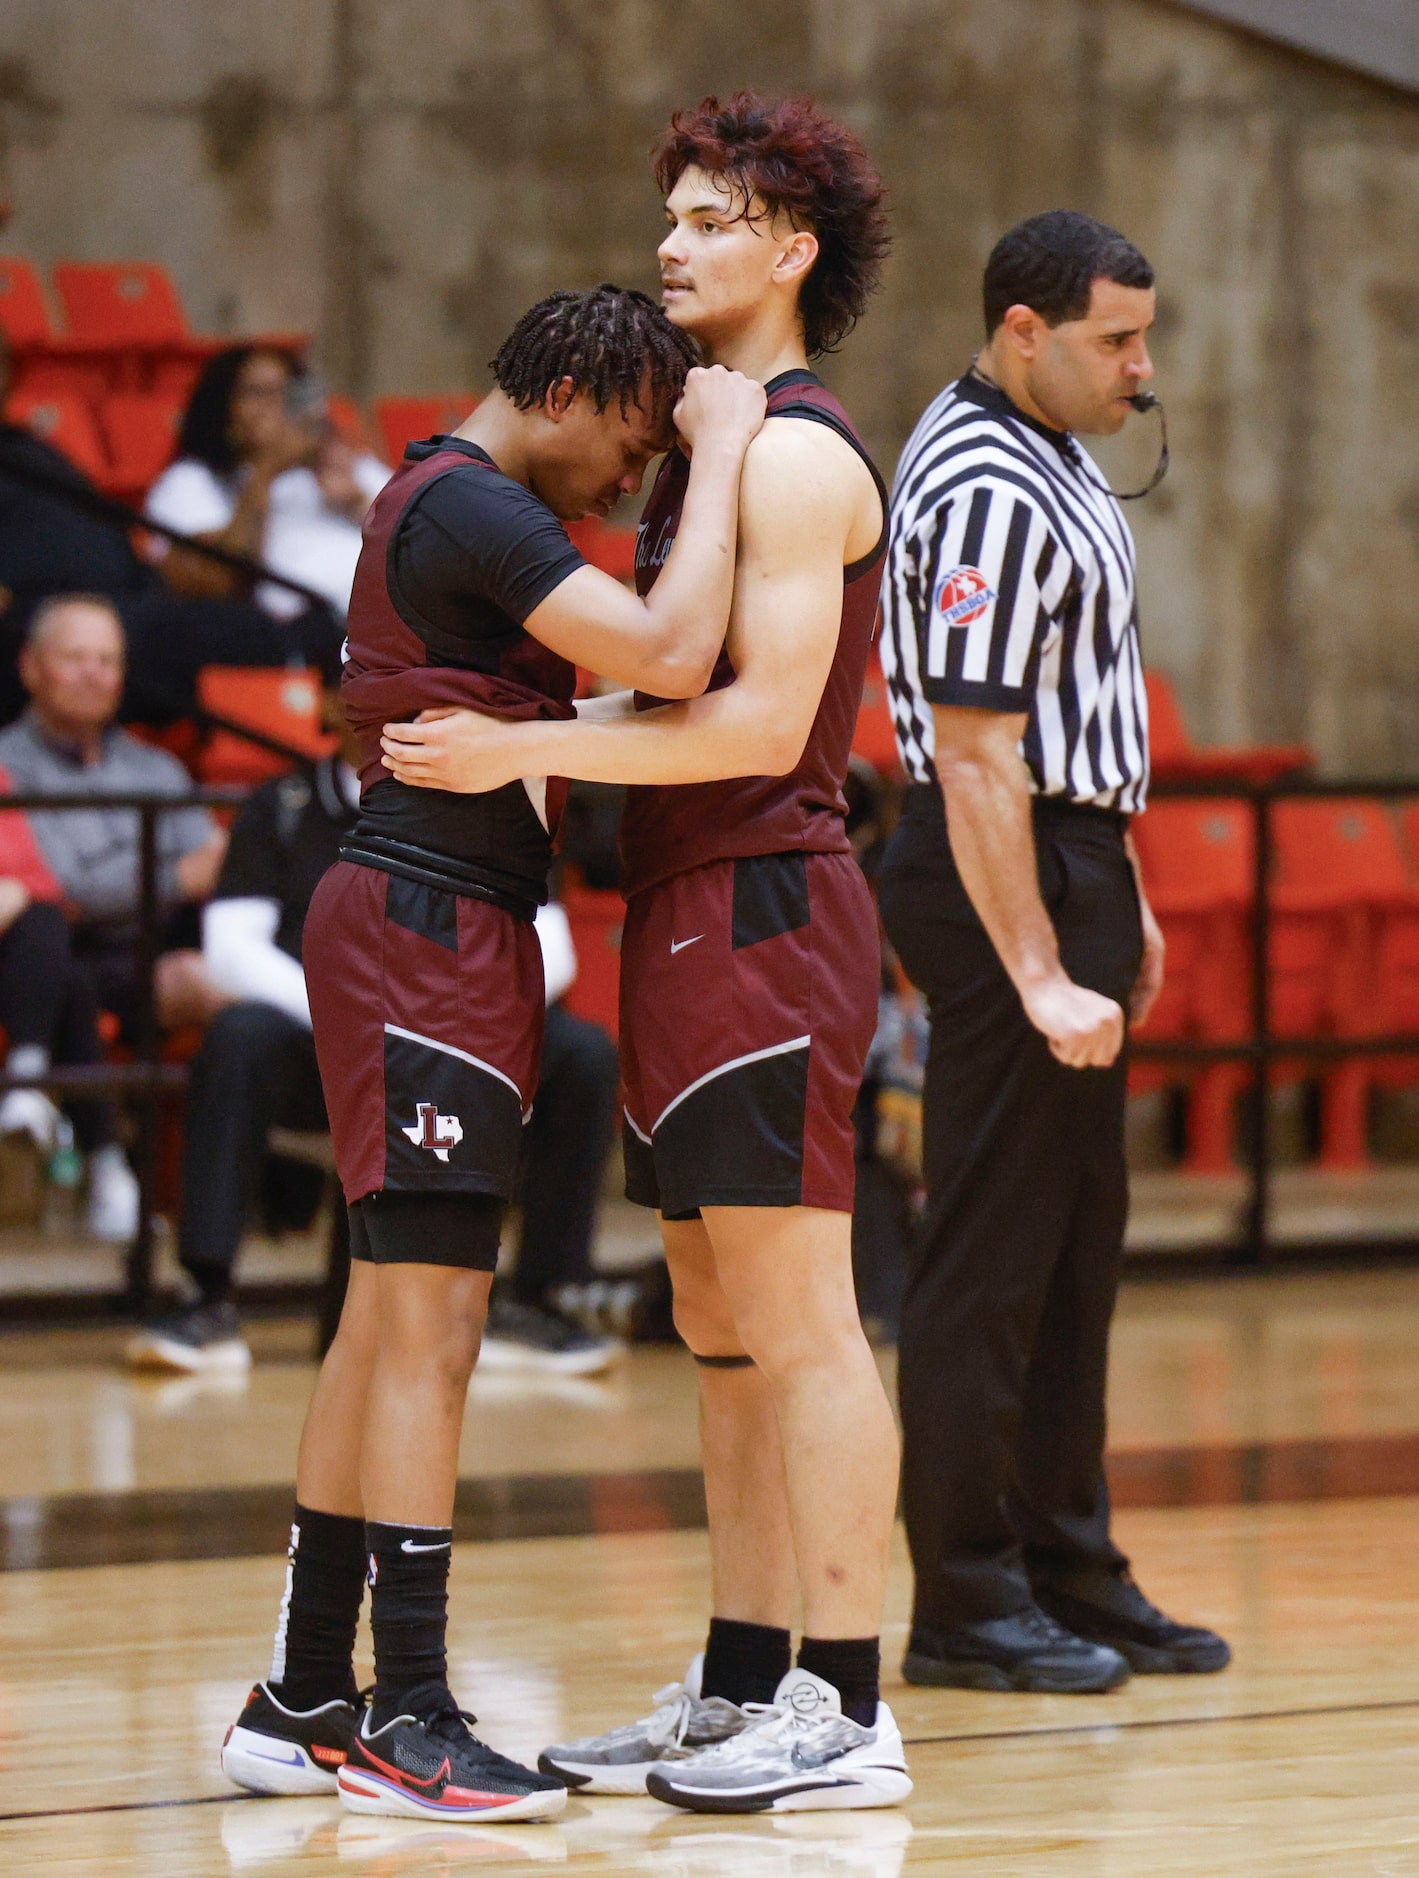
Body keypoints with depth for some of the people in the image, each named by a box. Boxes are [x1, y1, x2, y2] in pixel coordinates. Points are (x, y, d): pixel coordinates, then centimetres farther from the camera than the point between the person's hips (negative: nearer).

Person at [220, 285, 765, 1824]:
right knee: (430, 1326, -10)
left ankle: (301, 1706, 17)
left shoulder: (443, 499, 18)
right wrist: (720, 450, -16)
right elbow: (676, 657, -25)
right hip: (434, 929, -11)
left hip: (420, 927, 11)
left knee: (387, 1321, 12)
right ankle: (407, 1725, -10)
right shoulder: (478, 511, -15)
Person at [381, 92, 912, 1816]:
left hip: (760, 909, -10)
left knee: (798, 1320, -9)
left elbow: (763, 717, -20)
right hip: (695, 915, 10)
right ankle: (741, 1693, 17)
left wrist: (522, 750, -18)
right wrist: (520, 743, 17)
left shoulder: (797, 457, -12)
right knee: (723, 1331, 12)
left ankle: (845, 1715, -7)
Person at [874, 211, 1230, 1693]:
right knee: (991, 1252, -5)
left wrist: (1118, 905, 23)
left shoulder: (1042, 462, 14)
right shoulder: (987, 493, -19)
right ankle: (966, 1606, 0)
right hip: (1002, 889, -10)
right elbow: (975, 759, -23)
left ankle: (1068, 1574, 20)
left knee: (1077, 1246, 13)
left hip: (1070, 862, 10)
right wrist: (1040, 977, -24)